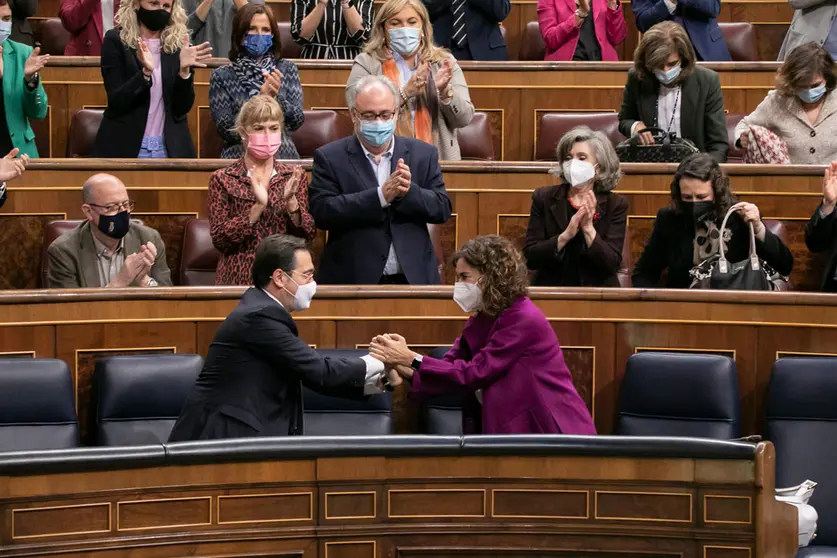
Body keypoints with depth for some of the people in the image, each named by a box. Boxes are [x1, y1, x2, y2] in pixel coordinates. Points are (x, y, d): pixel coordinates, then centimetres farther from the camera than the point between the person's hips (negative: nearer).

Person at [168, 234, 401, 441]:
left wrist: (377, 382, 6)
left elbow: (314, 375, 14)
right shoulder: (261, 315, -16)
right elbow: (320, 372, -15)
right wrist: (378, 361, -2)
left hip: (239, 435, 9)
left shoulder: (263, 311, 13)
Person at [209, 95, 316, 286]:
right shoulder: (222, 179, -1)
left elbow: (308, 235, -1)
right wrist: (258, 206, -19)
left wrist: (290, 201, -16)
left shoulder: (294, 177, 5)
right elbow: (219, 239, -9)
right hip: (239, 279, -2)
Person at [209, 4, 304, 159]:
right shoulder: (222, 76, 2)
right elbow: (226, 130, -5)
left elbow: (297, 121, 2)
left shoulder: (287, 69, 7)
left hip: (282, 155, 1)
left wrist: (276, 97, -15)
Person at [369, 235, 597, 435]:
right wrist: (403, 367, -16)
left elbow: (474, 373, -20)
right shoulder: (482, 319, 9)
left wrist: (411, 359, -20)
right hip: (518, 430, 7)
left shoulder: (523, 320, -18)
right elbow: (451, 366, 1)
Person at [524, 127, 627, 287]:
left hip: (597, 293, -1)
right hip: (551, 292, 1)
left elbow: (612, 265, -6)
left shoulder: (615, 204, 1)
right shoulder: (543, 198, 3)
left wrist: (588, 228, -17)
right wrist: (565, 235, -15)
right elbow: (531, 257, -3)